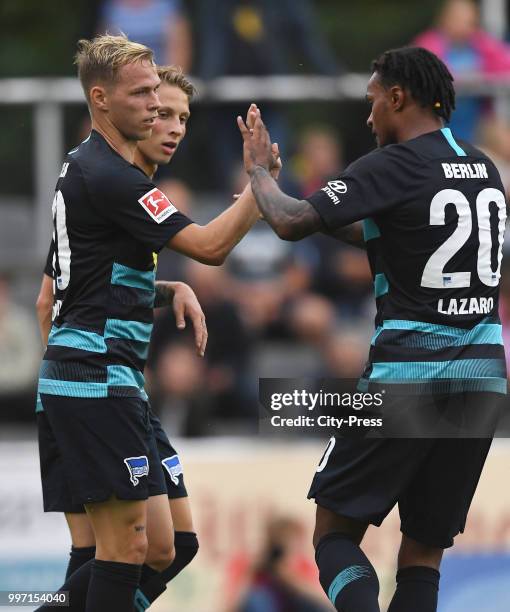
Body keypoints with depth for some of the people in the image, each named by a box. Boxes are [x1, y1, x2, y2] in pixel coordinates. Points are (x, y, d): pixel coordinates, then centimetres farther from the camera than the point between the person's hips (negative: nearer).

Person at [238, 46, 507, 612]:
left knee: (335, 531, 3)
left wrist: (259, 170, 4)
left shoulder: (393, 166, -9)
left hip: (407, 370, -6)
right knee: (423, 551, 11)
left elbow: (291, 223, -14)